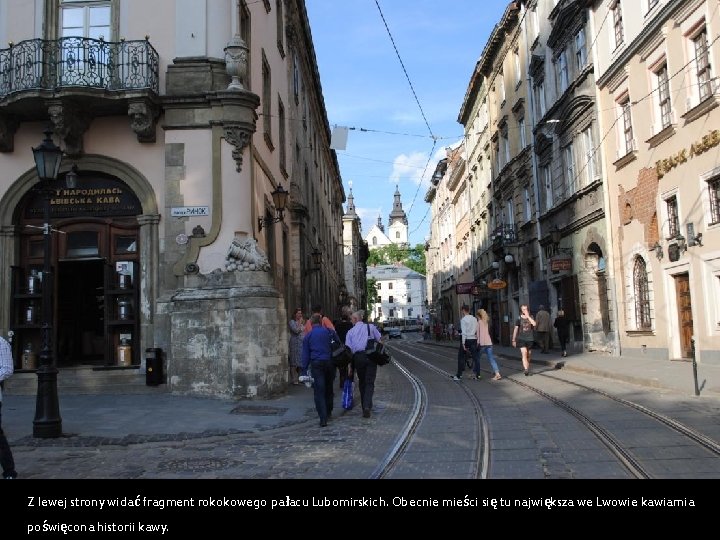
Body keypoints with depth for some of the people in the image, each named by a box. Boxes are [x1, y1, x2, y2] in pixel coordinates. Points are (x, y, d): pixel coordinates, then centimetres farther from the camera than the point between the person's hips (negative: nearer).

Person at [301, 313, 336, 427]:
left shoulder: (308, 336, 4)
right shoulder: (329, 332, 5)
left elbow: (305, 355, 5)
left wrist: (304, 370, 9)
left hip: (316, 364, -2)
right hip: (329, 362, 2)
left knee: (319, 392, -3)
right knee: (329, 389, 18)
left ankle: (323, 418, -12)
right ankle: (328, 412, 31)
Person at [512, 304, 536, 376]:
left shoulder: (531, 317, 4)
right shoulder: (519, 318, 2)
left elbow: (534, 324, -17)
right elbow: (516, 329, 6)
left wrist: (528, 316, -16)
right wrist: (513, 340, 7)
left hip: (530, 339, 2)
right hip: (521, 338, -2)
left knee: (529, 354, 9)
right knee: (524, 353, -18)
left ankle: (525, 366, 31)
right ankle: (526, 370, -24)